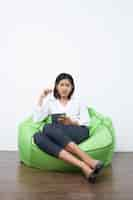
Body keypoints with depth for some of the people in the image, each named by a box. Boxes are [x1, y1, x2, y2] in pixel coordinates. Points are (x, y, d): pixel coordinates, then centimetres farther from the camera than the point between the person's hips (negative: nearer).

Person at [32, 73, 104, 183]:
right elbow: (36, 119, 7)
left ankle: (86, 163, -40)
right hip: (57, 136, 2)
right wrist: (41, 98, 6)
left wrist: (71, 122, -11)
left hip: (78, 133, -2)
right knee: (38, 136, -33)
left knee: (48, 127, -32)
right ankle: (83, 166, -45)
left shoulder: (79, 102, 18)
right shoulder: (50, 102, 21)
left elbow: (86, 123, 7)